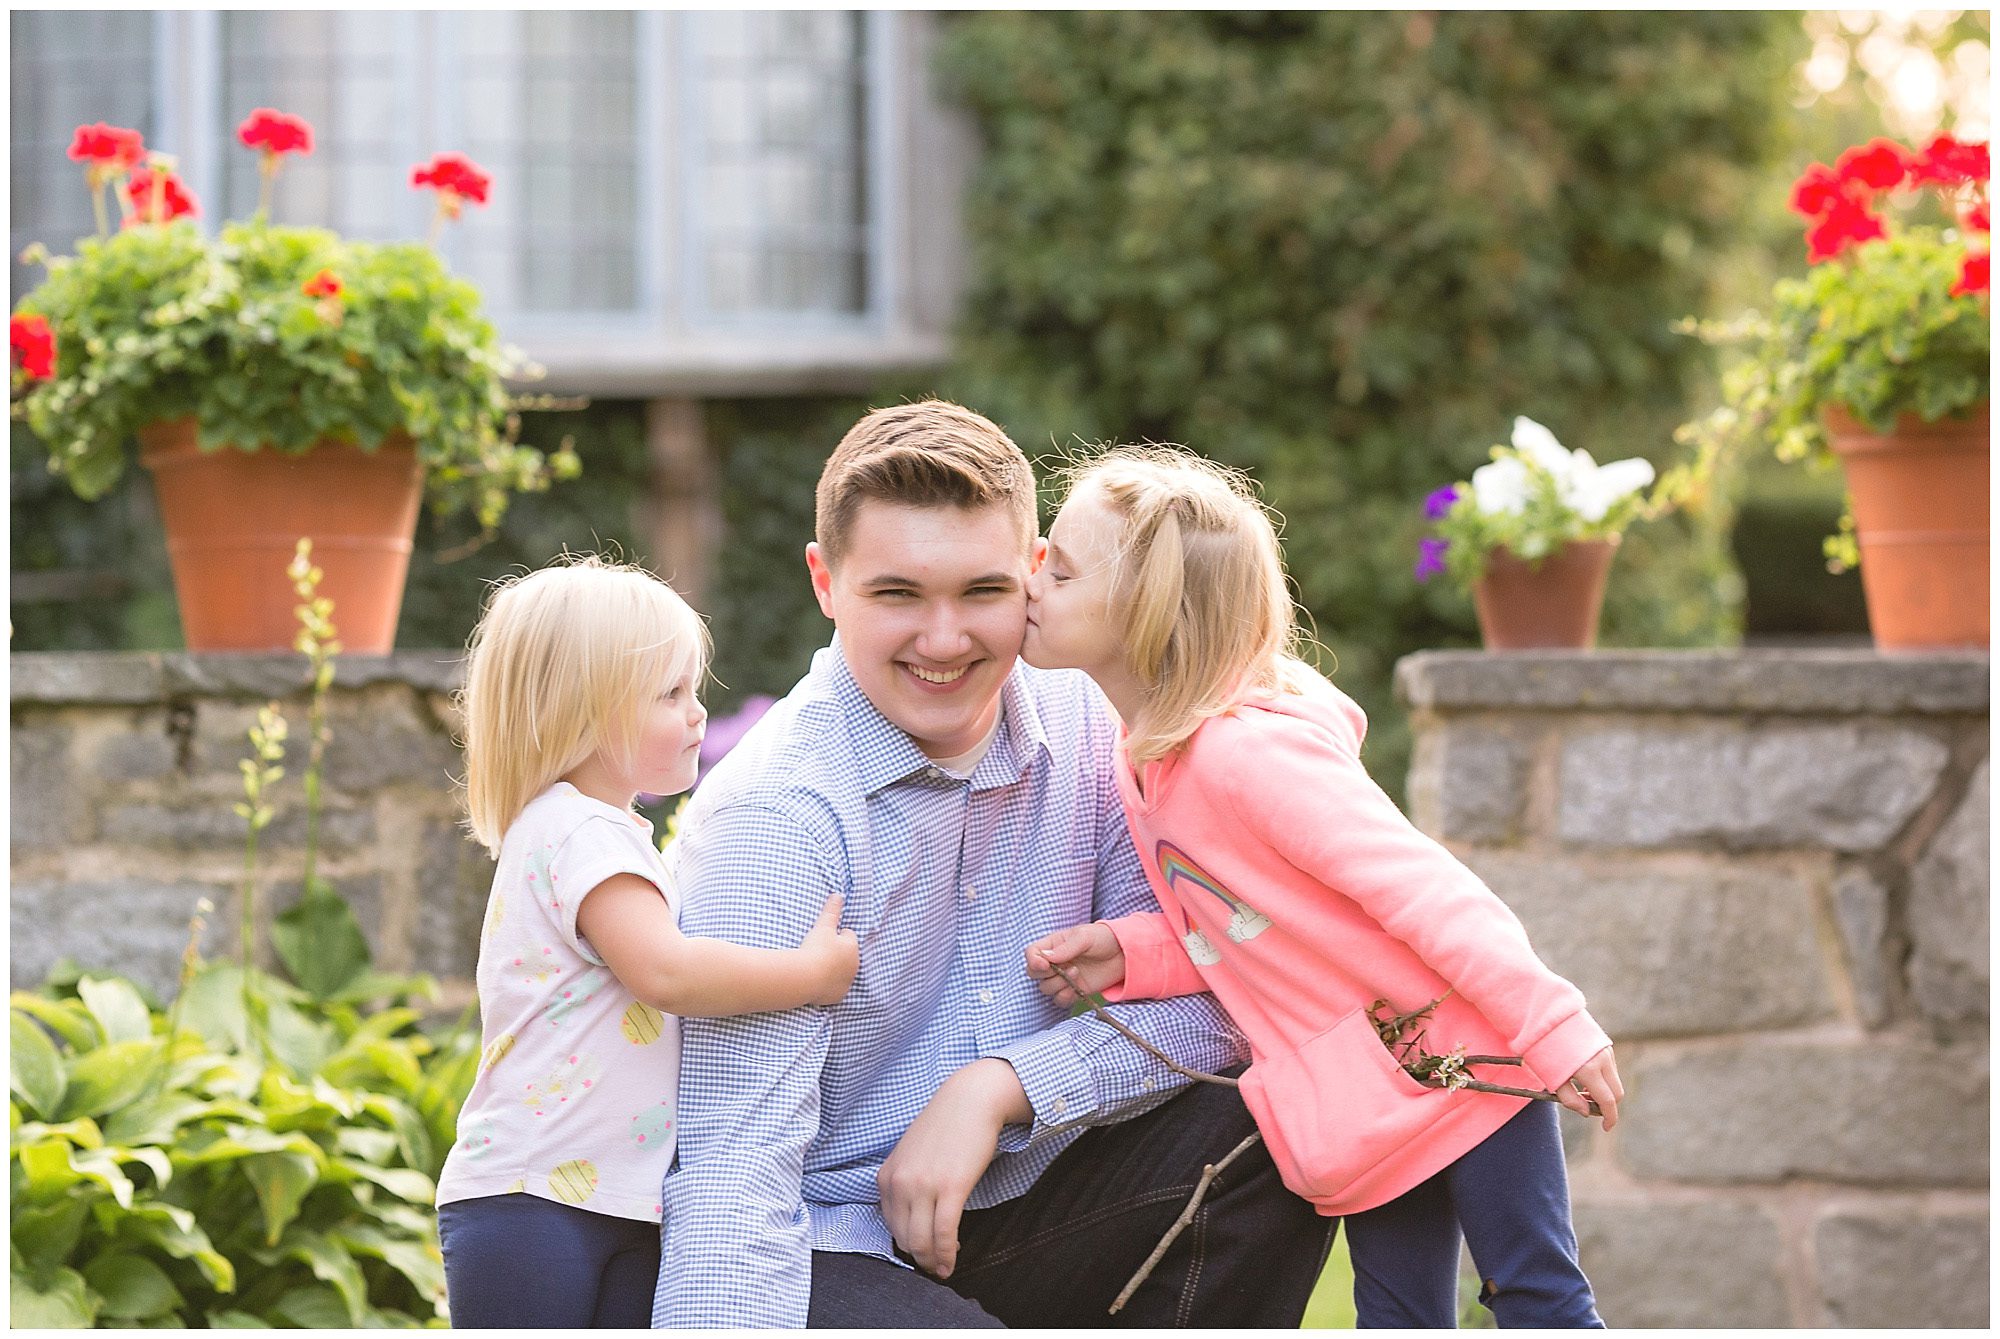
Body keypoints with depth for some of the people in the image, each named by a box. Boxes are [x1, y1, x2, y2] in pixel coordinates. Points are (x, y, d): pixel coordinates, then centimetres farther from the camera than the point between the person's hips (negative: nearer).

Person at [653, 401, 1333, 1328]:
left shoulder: (1084, 731, -1)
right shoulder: (772, 818, -19)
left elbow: (1212, 999, -4)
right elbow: (730, 1165, -27)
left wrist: (998, 1086, -19)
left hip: (1025, 1217, 6)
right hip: (836, 1249, -6)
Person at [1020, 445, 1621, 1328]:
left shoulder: (1246, 750, -25)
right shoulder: (1143, 765, 4)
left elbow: (1420, 888, -25)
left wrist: (1548, 1022, -24)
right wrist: (1131, 953, -10)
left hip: (1459, 1058, -9)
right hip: (1358, 1115, 9)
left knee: (1539, 1299, -2)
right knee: (1397, 1316, 12)